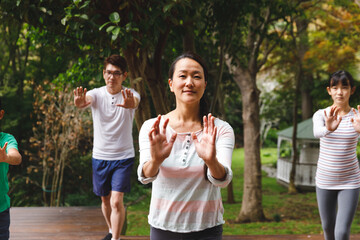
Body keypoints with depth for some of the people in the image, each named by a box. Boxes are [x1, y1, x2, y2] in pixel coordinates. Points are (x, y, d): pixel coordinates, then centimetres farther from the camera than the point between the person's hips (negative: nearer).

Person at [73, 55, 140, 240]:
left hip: (123, 157, -3)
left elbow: (135, 102, -34)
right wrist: (80, 102, -55)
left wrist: (130, 103, -60)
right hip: (100, 156, 3)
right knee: (105, 199, 17)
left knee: (117, 201, -13)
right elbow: (86, 99, -29)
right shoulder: (96, 94, -5)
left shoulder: (130, 95, -9)